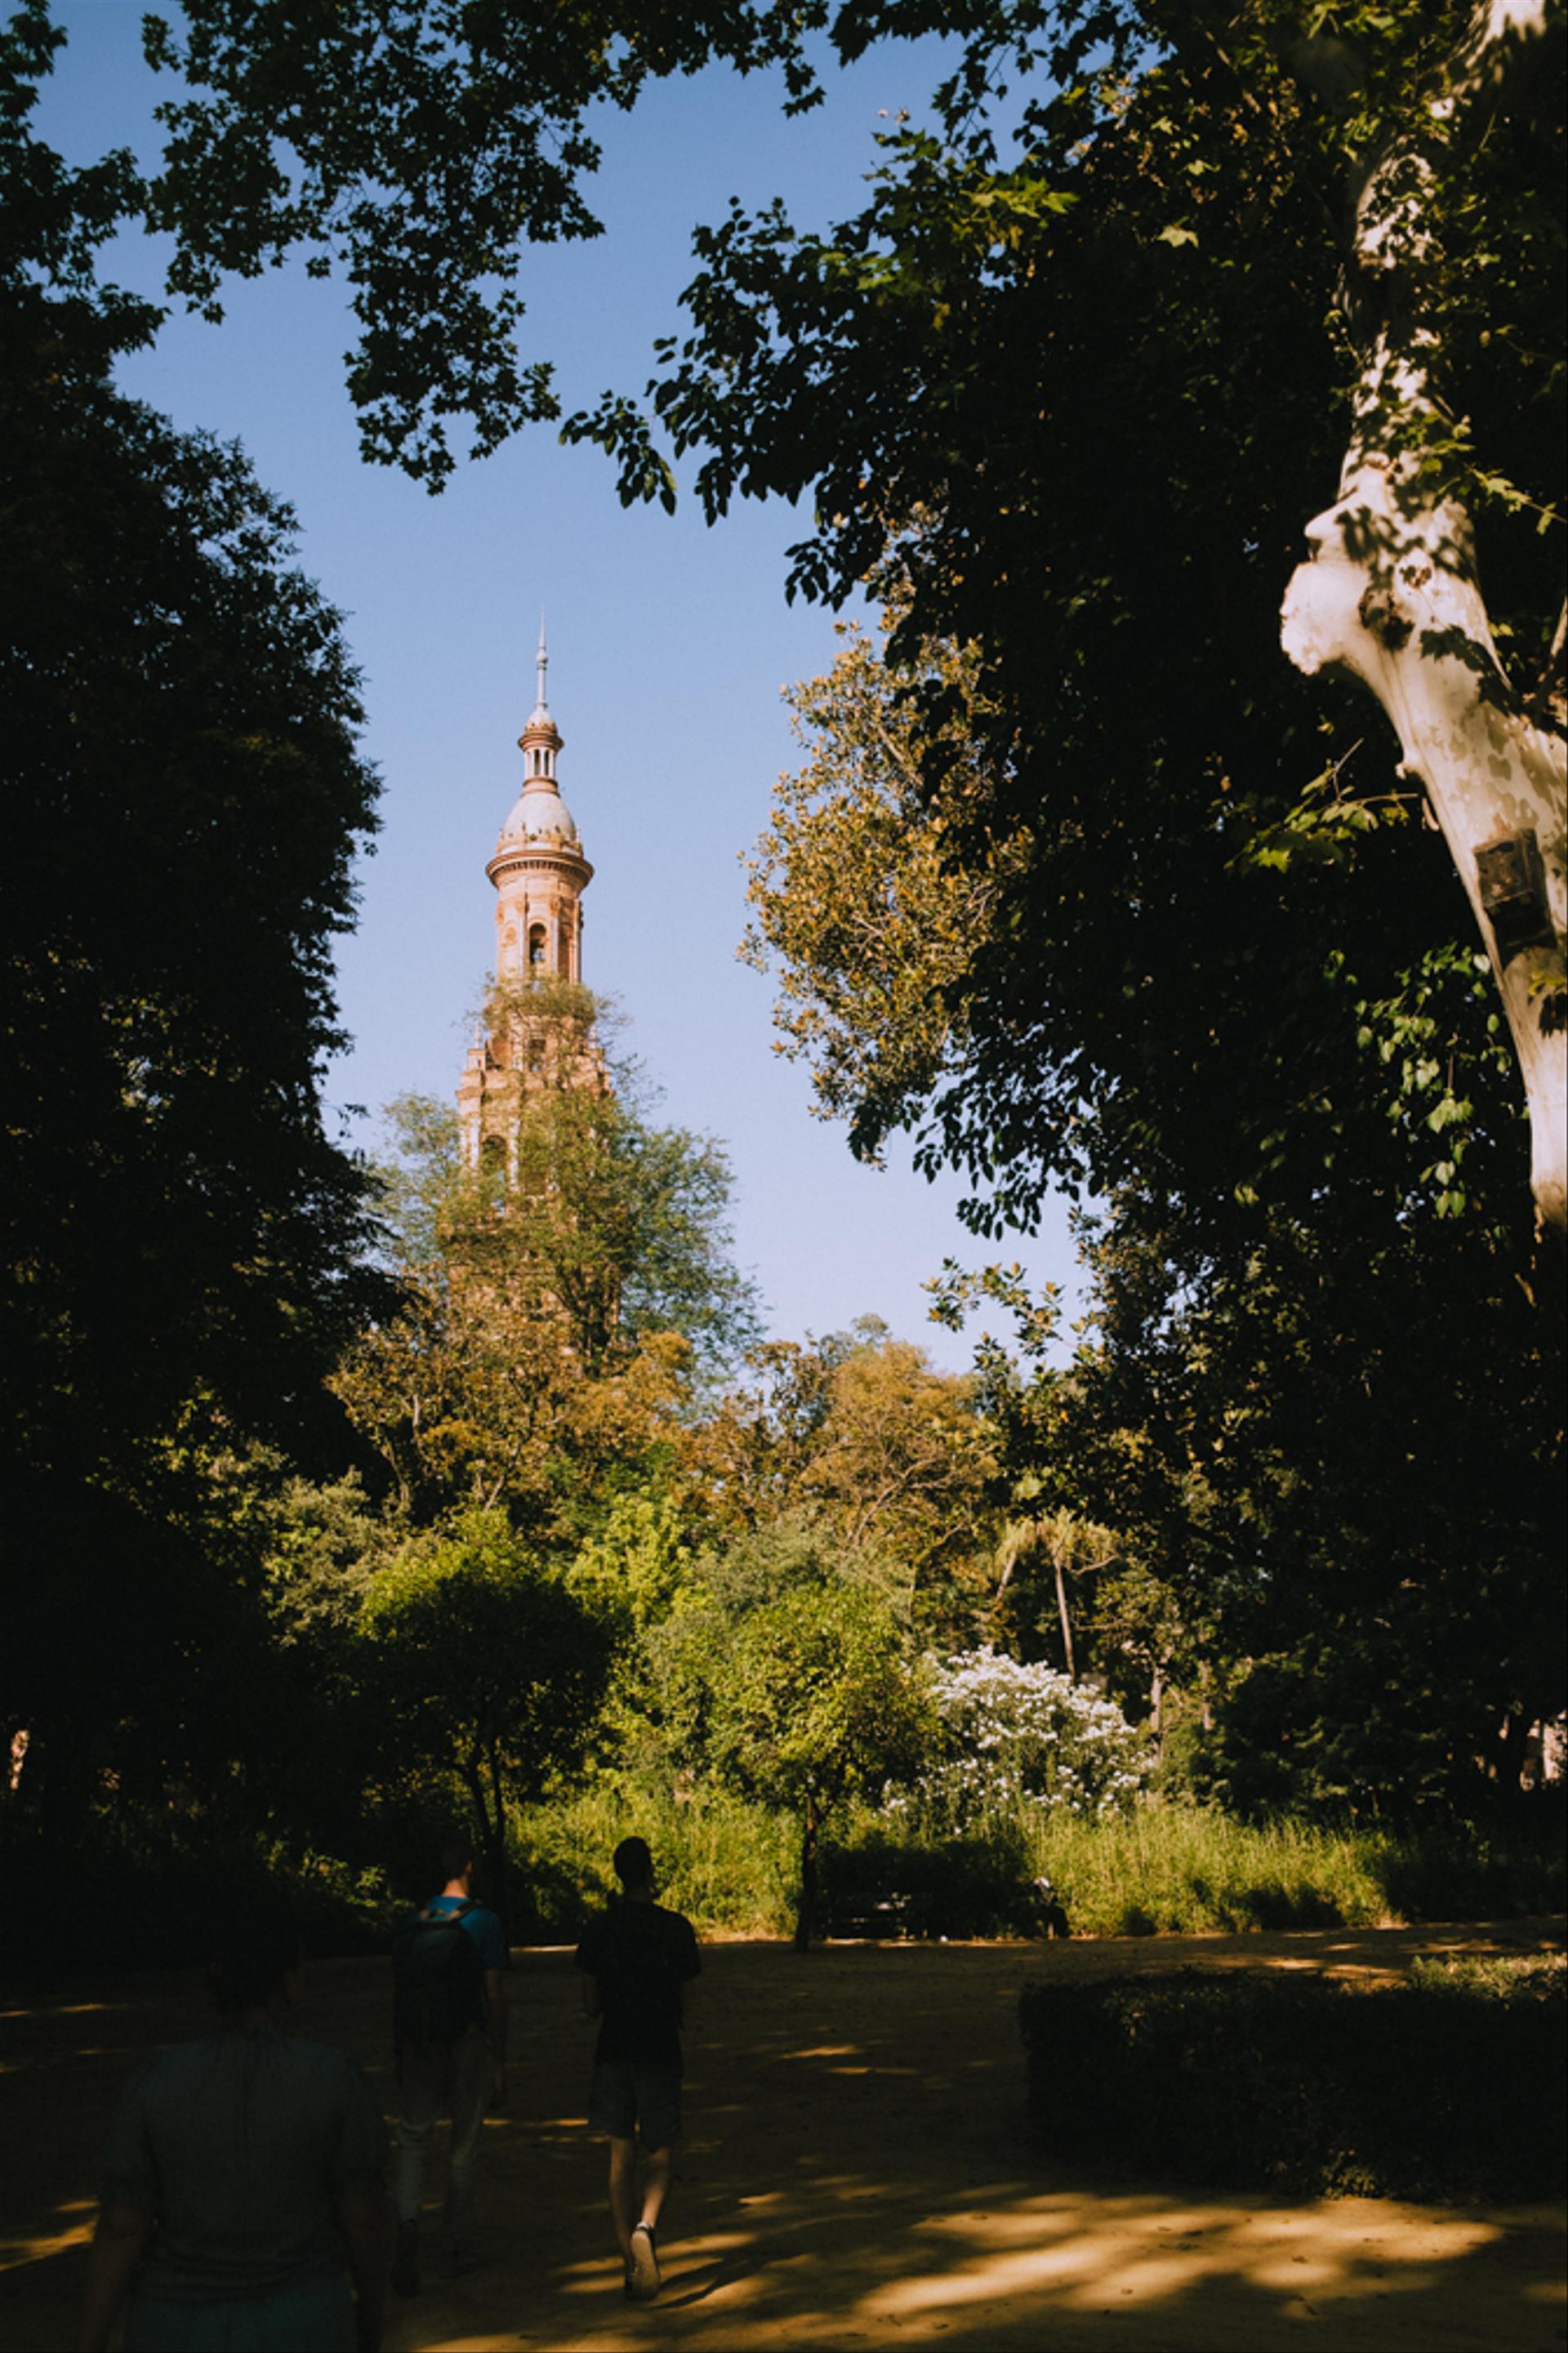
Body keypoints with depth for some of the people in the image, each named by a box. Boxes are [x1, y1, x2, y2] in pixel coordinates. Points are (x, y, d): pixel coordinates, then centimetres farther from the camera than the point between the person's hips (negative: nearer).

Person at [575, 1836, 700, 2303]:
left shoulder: (598, 1930, -1)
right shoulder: (675, 1928, -6)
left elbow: (590, 2004, 2)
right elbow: (686, 2008, -1)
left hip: (613, 2053, 2)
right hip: (661, 2053, -1)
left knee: (621, 2160, 9)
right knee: (659, 2158, 9)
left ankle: (632, 2264, 8)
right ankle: (646, 2226, -18)